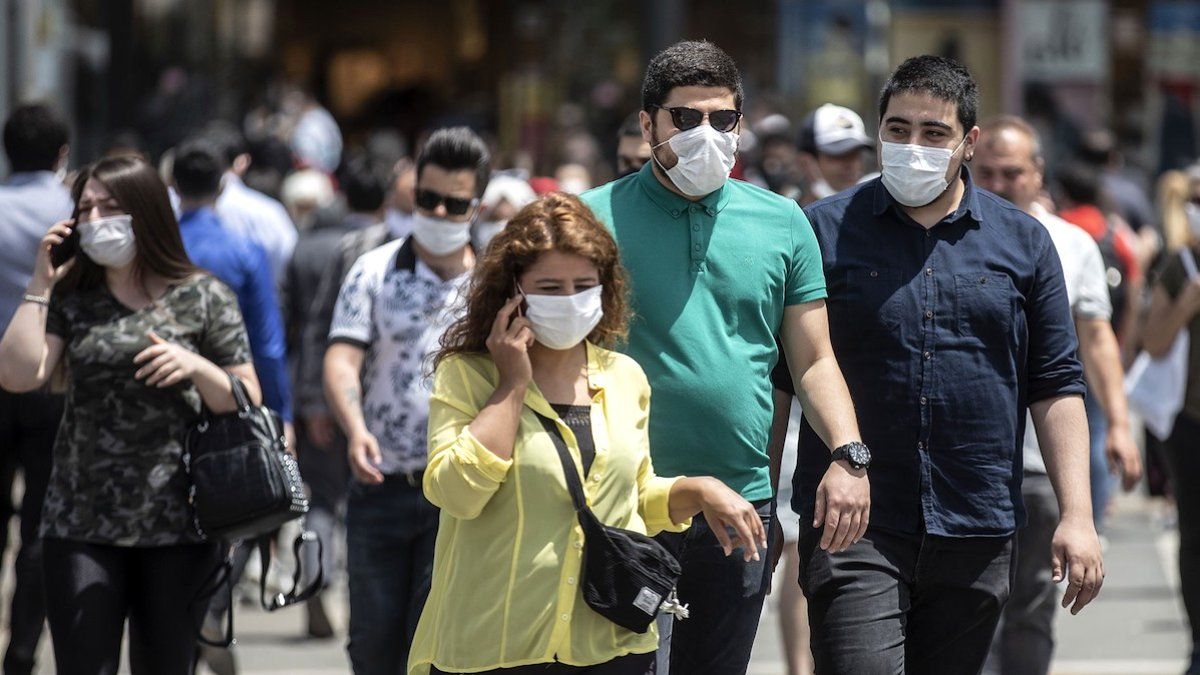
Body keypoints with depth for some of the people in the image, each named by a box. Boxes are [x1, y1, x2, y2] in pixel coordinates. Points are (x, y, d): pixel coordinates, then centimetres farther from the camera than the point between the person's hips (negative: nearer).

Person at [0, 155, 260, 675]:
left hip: (177, 526, -1)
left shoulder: (203, 298, 4)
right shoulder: (71, 298, 10)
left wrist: (196, 367, -15)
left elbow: (247, 403, 4)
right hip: (81, 528, 1)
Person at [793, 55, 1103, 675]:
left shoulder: (1023, 243, 9)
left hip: (975, 531, 3)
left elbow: (1055, 387, 8)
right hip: (853, 528, -3)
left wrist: (1076, 516, 0)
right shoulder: (824, 231, 2)